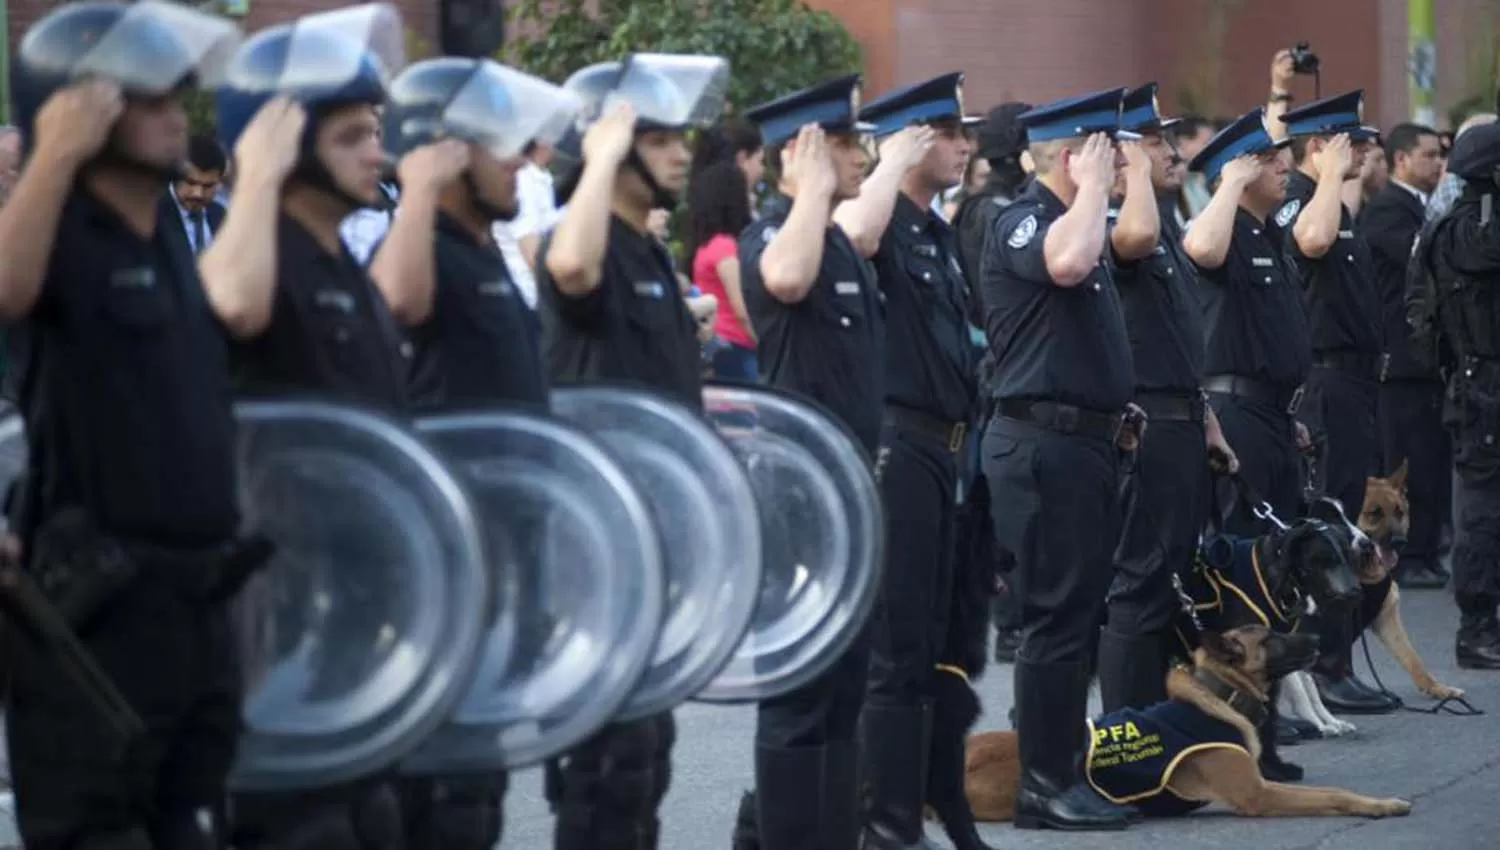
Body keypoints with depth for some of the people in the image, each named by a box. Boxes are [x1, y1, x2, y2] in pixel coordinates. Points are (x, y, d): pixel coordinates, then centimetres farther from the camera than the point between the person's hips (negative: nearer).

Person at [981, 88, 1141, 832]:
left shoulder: (1074, 221, 19)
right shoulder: (1021, 223, -11)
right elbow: (1067, 264, -35)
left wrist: (1115, 413, 20)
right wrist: (1092, 186, -19)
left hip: (1085, 442, 10)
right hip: (1043, 443, -10)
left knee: (1081, 610, 12)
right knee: (1056, 616, -8)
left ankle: (1065, 763, 19)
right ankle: (1043, 784, -4)